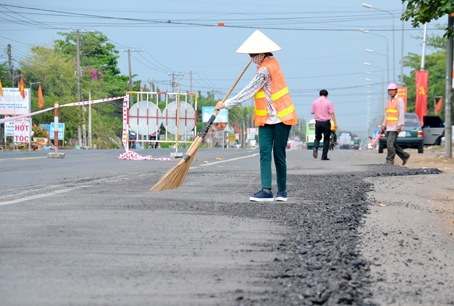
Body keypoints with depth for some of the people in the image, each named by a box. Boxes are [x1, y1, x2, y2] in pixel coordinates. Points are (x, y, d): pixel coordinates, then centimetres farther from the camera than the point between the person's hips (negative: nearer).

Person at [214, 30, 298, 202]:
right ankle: (266, 190, -12)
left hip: (280, 117, -9)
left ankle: (282, 191, 10)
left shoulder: (264, 70, -20)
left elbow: (248, 92, -21)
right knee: (264, 153, -4)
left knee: (278, 155, 0)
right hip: (266, 118, 9)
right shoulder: (270, 61, 7)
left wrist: (226, 104, -18)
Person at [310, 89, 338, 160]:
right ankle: (324, 156, 3)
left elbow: (312, 112, 9)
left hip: (318, 122, 3)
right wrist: (335, 124, -6)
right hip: (326, 122, -3)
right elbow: (332, 114, -8)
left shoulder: (315, 102, 3)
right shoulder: (328, 102, -5)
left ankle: (315, 147, -14)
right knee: (326, 139, 5)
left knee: (317, 137, 17)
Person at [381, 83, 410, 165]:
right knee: (392, 144, 7)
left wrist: (400, 125, -21)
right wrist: (384, 125, 16)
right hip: (389, 126, 8)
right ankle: (405, 156, 20)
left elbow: (401, 113, -14)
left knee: (390, 143, -13)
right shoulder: (389, 101, 17)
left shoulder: (399, 100, -7)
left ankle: (390, 160, -6)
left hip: (395, 127, -8)